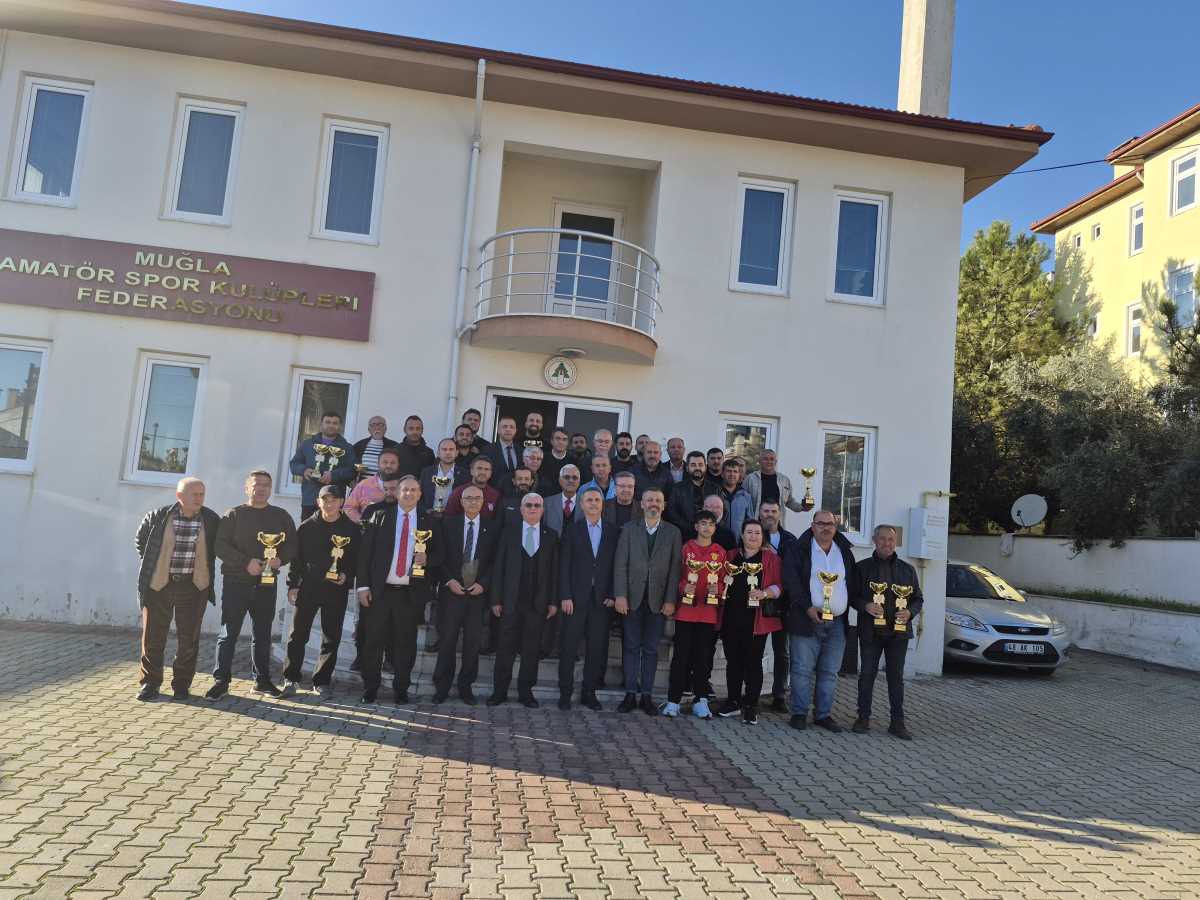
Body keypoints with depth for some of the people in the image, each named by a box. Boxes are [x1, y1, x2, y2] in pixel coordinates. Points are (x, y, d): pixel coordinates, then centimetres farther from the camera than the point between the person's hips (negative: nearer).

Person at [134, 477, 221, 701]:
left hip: (193, 586, 1)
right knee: (153, 636, 6)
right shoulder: (157, 517, -6)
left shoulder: (211, 520, -4)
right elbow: (140, 540, 12)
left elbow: (217, 548, 14)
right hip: (158, 584, 0)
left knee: (189, 638, 5)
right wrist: (151, 563, 8)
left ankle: (181, 684, 18)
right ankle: (150, 682, 20)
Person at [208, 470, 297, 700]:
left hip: (266, 584, 3)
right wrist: (246, 562, -18)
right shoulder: (234, 515, 2)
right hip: (236, 582, -2)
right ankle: (221, 680, 7)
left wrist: (279, 559, -13)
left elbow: (292, 546, 8)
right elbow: (221, 546, -7)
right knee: (228, 633, 0)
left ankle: (262, 680, 19)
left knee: (262, 634, 10)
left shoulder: (281, 517, 9)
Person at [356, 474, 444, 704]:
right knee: (374, 641, 5)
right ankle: (370, 688, 20)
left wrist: (427, 559, -12)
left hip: (411, 593, 1)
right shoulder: (380, 516, 3)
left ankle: (401, 689, 20)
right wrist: (363, 585, -5)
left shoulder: (430, 522, 6)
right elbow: (365, 552, 1)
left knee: (406, 643, 7)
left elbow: (440, 555, 11)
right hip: (379, 590, -1)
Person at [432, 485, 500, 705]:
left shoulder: (492, 527, 5)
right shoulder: (448, 524, 5)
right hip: (452, 591, 0)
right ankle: (441, 686, 13)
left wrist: (483, 583, -7)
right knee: (447, 640, 1)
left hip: (478, 593, 1)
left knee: (473, 643, 5)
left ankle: (466, 686, 17)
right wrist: (449, 580, -7)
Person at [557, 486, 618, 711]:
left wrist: (612, 595, -2)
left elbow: (615, 565, 6)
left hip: (601, 599, 2)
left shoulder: (613, 531, 8)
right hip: (575, 597, -1)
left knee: (597, 649, 4)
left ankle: (589, 692, 16)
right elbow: (564, 566, -1)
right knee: (569, 648, 2)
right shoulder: (572, 529, 3)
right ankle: (565, 692, 13)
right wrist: (565, 596, -7)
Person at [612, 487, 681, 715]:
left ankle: (647, 695, 12)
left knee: (651, 649, 6)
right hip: (633, 598, 0)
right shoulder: (629, 529, 6)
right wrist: (620, 595, -8)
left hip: (658, 600, 0)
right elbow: (620, 565, 1)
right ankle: (630, 694, 11)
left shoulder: (673, 532, 5)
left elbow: (675, 568, 1)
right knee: (631, 647, 4)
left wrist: (670, 600, -5)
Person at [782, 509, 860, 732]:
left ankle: (823, 714, 18)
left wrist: (850, 608, 4)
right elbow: (791, 582, -8)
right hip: (806, 620, -4)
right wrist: (808, 607, -16)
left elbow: (853, 583, 16)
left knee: (829, 672, 8)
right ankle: (799, 713, 9)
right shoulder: (799, 550, -1)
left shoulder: (845, 551, 12)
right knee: (802, 670, -1)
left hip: (837, 623, 4)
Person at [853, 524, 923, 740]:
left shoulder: (907, 569, 10)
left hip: (898, 631, 1)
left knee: (896, 676, 6)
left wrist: (910, 612, -7)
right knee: (867, 674, 4)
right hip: (870, 631, -1)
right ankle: (863, 718, 14)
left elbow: (918, 598, 13)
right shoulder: (862, 567, 3)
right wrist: (865, 606, -17)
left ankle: (897, 722, 11)